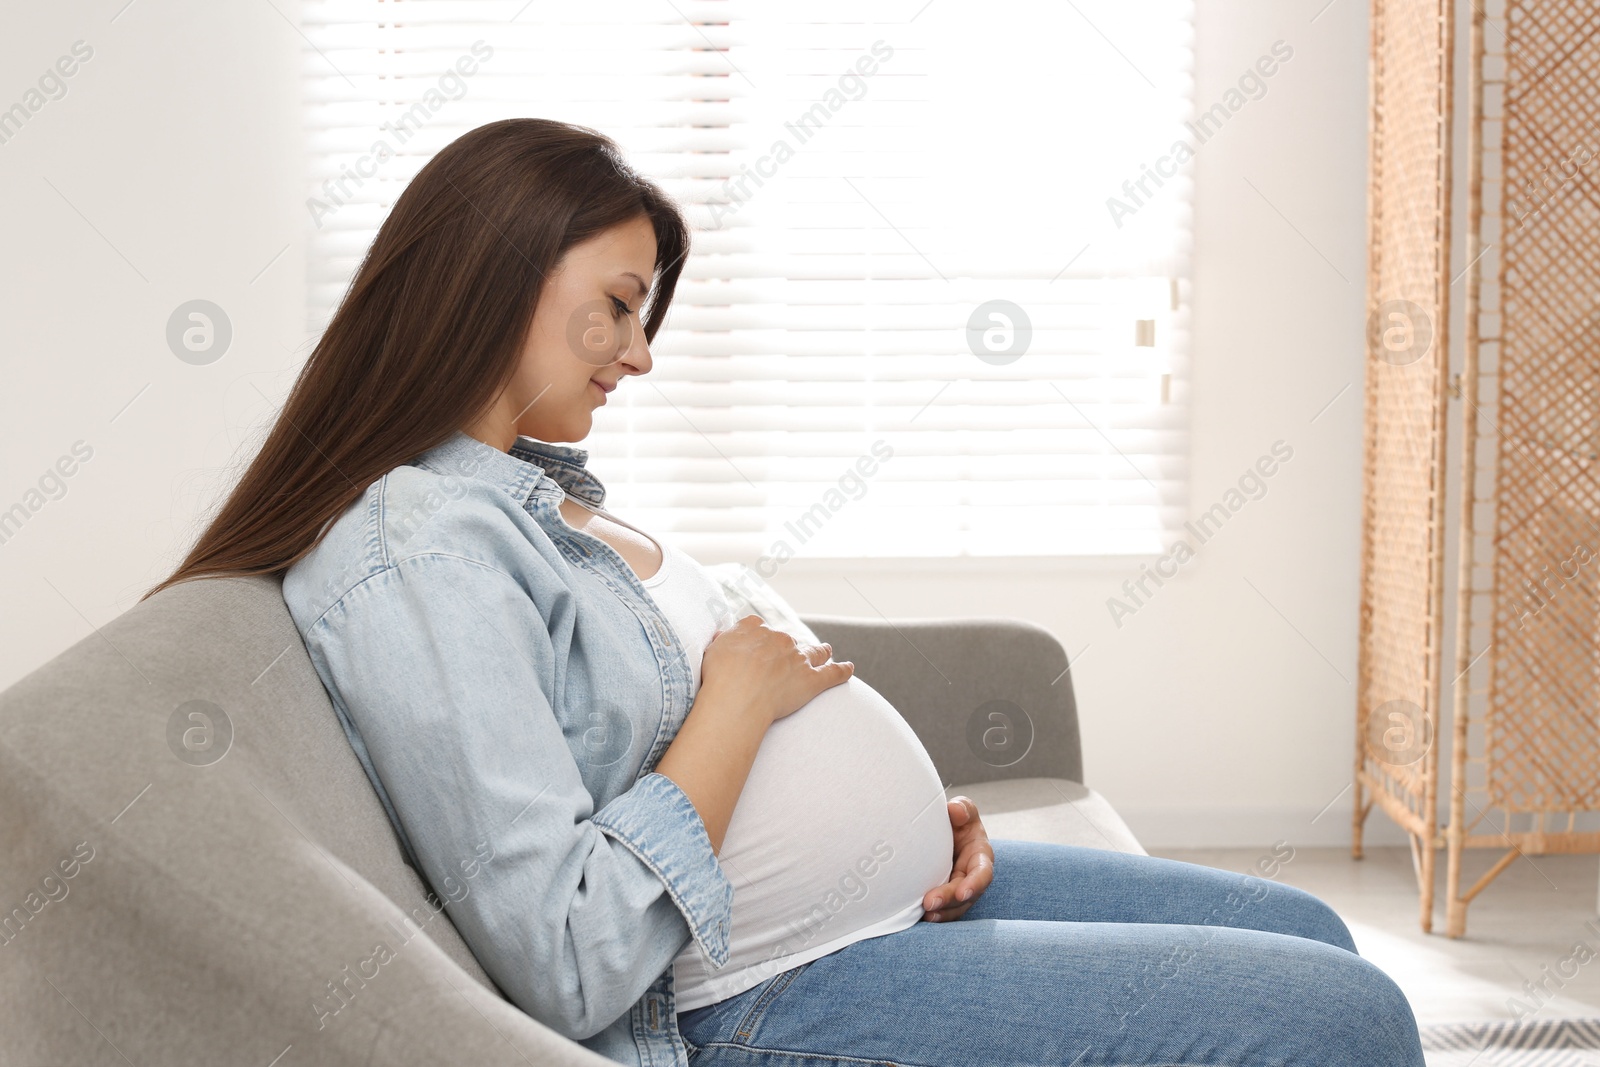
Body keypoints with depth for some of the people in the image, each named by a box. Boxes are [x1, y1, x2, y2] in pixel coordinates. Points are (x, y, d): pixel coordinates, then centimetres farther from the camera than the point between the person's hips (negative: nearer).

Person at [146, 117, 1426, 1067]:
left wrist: (893, 802, 5)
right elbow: (570, 964, -28)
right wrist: (739, 705, -19)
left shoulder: (529, 482, 8)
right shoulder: (418, 558, -24)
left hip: (904, 895, 10)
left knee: (1308, 936, 18)